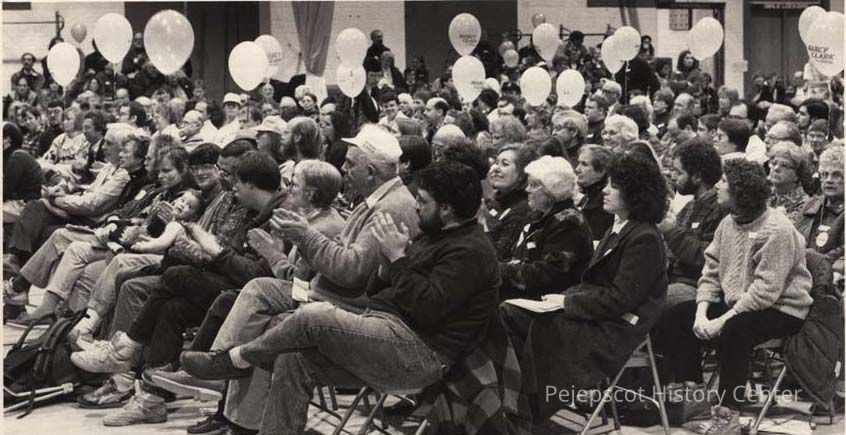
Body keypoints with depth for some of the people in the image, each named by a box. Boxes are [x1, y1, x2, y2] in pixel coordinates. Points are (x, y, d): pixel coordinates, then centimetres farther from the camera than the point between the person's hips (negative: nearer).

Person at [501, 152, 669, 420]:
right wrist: (564, 298, -2)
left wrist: (568, 302, -15)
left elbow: (620, 299, -20)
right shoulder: (618, 230, 15)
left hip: (617, 328, -10)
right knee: (509, 314, -4)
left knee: (543, 327, -26)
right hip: (597, 312, 10)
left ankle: (534, 409, -11)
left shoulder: (644, 239, -15)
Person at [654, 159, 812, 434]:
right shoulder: (728, 223, 4)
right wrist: (702, 312, -13)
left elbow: (765, 291, -28)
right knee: (676, 318, -3)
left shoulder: (776, 230, -22)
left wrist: (722, 320, -28)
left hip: (780, 309, -8)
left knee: (732, 331, -36)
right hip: (735, 303, 9)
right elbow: (711, 272, 4)